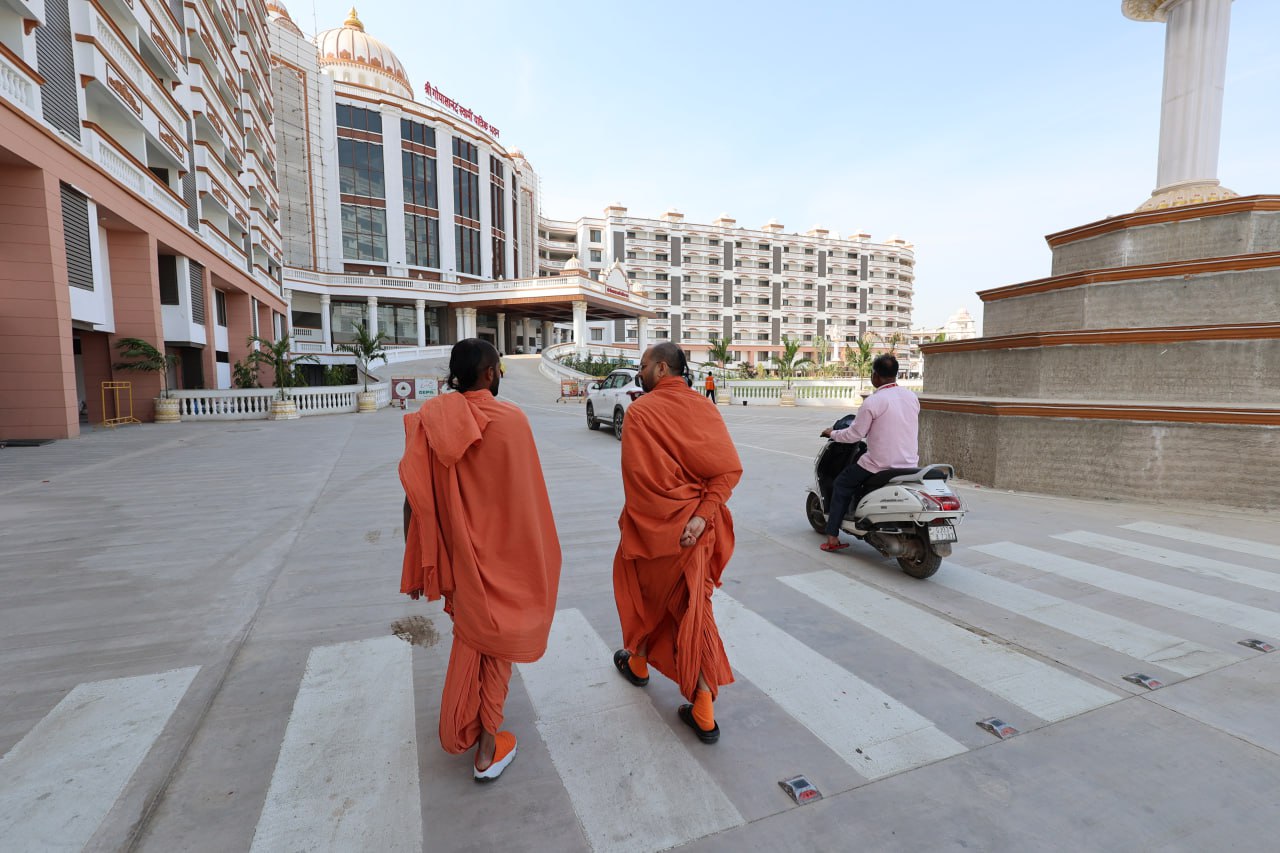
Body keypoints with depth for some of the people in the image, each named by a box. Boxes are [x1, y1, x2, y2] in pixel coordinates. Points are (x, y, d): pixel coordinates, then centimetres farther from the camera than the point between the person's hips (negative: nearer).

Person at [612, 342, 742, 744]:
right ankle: (703, 713, 16)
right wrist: (702, 515, -12)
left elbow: (638, 477, -19)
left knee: (641, 591, 24)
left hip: (653, 528, -4)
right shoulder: (705, 409, -1)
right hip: (696, 527, 4)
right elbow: (729, 468, -9)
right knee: (692, 608, 13)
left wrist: (644, 524, -6)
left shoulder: (641, 411, -15)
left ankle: (638, 661, 48)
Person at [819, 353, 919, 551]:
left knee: (841, 486, 14)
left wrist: (832, 434, 8)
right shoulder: (912, 397, 4)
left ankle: (832, 537, 12)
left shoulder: (872, 402, -15)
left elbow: (854, 434, -10)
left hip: (881, 464, -6)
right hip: (910, 464, 7)